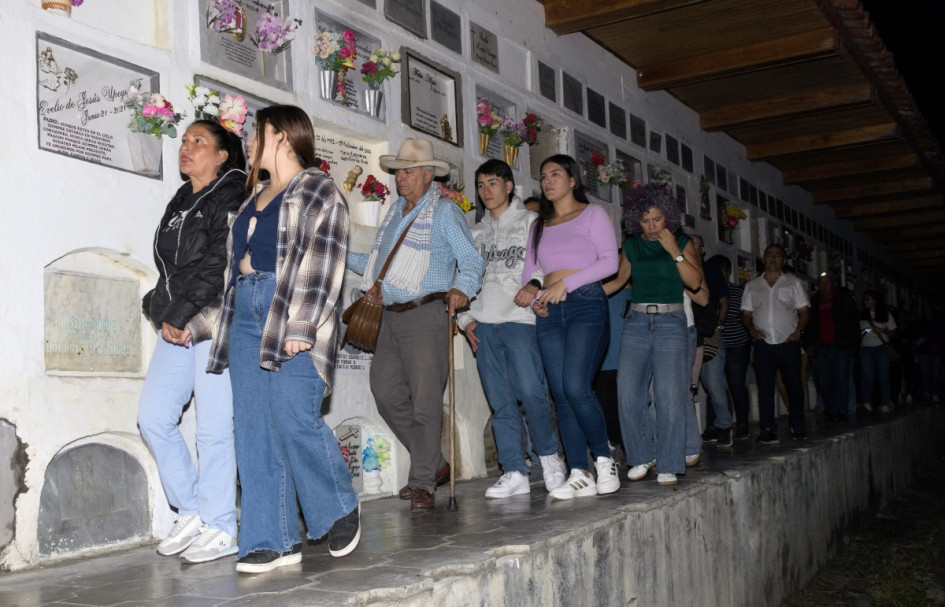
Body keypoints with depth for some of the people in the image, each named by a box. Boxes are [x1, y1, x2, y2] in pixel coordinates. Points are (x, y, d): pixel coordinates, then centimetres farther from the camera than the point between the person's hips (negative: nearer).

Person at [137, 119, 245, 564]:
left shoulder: (231, 199, -4)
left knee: (214, 427, -5)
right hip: (176, 327, 8)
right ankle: (192, 511, 18)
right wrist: (162, 311, 8)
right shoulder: (181, 203, 20)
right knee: (153, 418, 5)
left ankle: (220, 528, 5)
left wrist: (181, 314, -15)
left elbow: (219, 267, -14)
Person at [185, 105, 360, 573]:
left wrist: (301, 326, -20)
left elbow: (322, 266, -9)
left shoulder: (318, 191, 2)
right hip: (247, 316, 7)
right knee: (254, 428, 1)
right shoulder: (254, 197, 25)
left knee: (294, 417, -15)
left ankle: (341, 510, 9)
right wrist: (197, 325, 22)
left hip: (295, 315, -7)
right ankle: (274, 541, 5)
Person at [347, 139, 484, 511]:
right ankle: (434, 465, 18)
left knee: (425, 401, -8)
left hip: (425, 316, -7)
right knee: (387, 394, 3)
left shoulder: (444, 212, 0)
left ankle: (423, 483, 2)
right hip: (391, 317, 7)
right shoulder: (395, 212, 22)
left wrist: (462, 289, -26)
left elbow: (472, 262, -8)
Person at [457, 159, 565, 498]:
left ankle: (549, 456, 6)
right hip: (483, 323, 4)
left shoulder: (529, 222, 9)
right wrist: (465, 317, 9)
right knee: (500, 402, 1)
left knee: (531, 392, -15)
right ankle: (515, 473, 3)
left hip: (519, 318, -4)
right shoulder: (477, 232, 22)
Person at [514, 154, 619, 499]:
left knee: (575, 387, -19)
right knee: (561, 395, -2)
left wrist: (567, 282, -14)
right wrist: (531, 290, -6)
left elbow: (610, 261, -5)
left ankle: (604, 459, 0)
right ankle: (579, 475, 0)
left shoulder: (592, 214, 7)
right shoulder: (539, 226, 22)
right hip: (549, 312, 5)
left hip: (586, 303, -5)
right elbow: (529, 271, 17)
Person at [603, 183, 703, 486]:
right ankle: (643, 456, 12)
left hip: (671, 323, -3)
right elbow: (619, 280, 23)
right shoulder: (632, 245, 12)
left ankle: (668, 465, 1)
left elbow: (695, 282, -4)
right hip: (636, 322, 3)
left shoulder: (682, 242, 5)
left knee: (670, 397, -9)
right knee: (628, 395, -5)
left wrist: (674, 251, -11)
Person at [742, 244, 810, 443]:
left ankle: (797, 426, 12)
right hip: (763, 344, 1)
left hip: (788, 342, -1)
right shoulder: (752, 286, 14)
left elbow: (804, 311, 7)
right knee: (764, 387, -3)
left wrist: (798, 331, -9)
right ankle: (767, 428, -2)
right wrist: (752, 330, -6)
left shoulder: (793, 282, 11)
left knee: (794, 384, 1)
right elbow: (746, 314, 13)